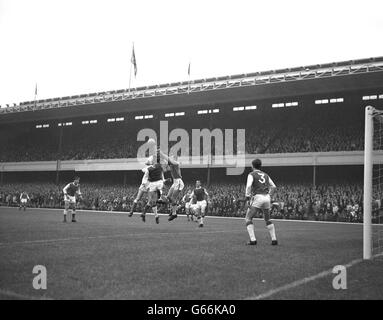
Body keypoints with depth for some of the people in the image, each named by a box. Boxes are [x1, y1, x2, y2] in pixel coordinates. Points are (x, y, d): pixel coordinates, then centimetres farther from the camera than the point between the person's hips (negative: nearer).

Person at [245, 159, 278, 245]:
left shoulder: (251, 174, 1)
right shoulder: (265, 175, 18)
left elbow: (248, 186, -14)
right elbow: (273, 186, 21)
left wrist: (247, 199, -12)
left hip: (257, 197, -5)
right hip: (267, 198, 6)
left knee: (248, 219, 4)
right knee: (267, 220, 21)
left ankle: (253, 239, -8)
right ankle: (274, 239, 15)